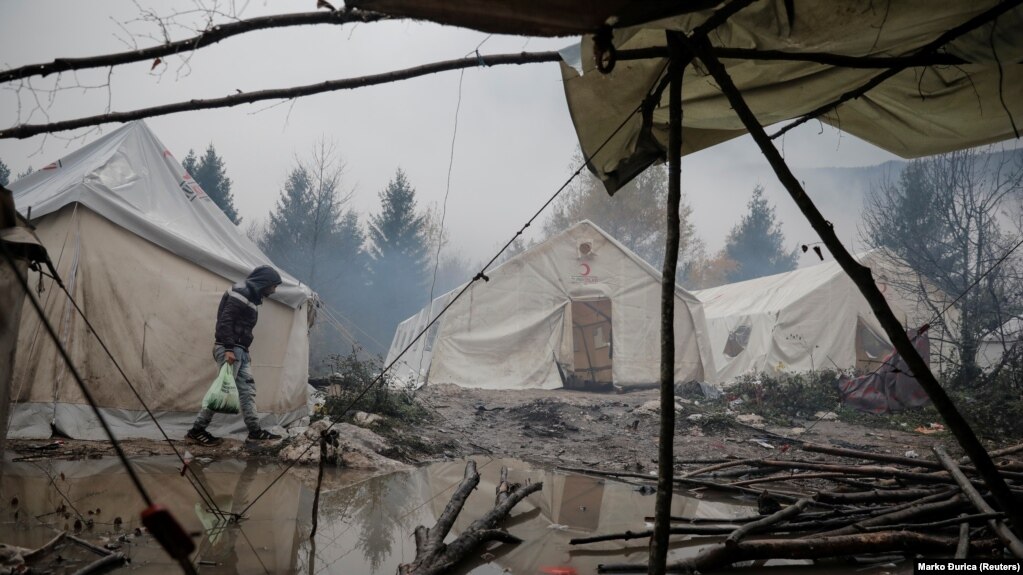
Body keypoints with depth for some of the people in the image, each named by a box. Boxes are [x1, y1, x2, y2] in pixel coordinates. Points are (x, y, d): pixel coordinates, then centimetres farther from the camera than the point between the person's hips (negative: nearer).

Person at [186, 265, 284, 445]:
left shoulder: (251, 295, 18)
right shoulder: (241, 293, -13)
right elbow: (225, 321, -21)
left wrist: (245, 353, 22)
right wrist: (229, 348, -26)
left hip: (240, 349, 10)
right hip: (229, 349, -10)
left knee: (247, 388, 8)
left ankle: (255, 430, 11)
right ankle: (197, 430, -4)